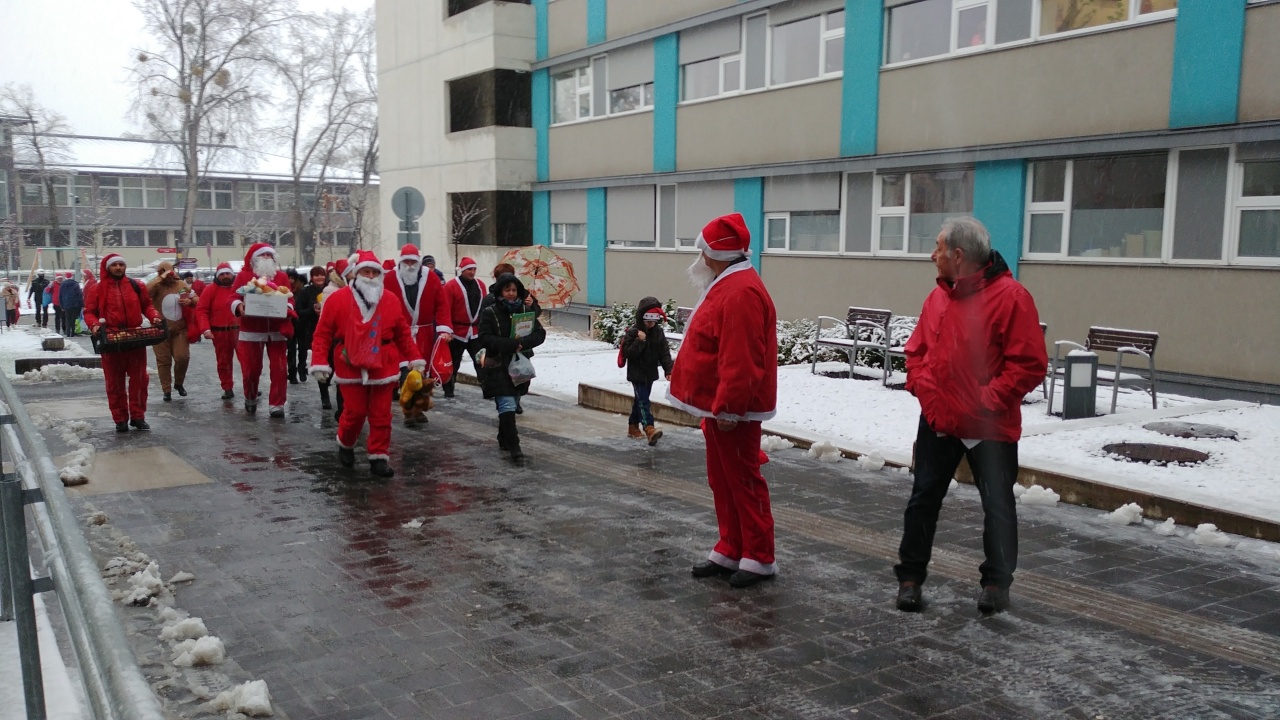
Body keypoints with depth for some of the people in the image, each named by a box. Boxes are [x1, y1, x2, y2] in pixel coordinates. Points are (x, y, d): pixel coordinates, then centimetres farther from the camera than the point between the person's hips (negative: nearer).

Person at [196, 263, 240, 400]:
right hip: (220, 332, 0)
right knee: (223, 361, 7)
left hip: (239, 330, 0)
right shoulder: (211, 290, 0)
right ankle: (228, 389, 17)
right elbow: (201, 310, -5)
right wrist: (205, 329, -17)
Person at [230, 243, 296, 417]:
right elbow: (233, 297, 0)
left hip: (276, 330, 1)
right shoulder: (243, 276, 5)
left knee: (278, 368, -1)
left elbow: (289, 298, 6)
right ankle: (250, 398, 30)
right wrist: (239, 306, -21)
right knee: (251, 368, 5)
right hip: (251, 330, -1)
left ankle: (277, 404, 5)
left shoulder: (281, 276, 9)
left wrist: (287, 308, -15)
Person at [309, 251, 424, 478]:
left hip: (383, 368, 2)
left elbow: (403, 335, 9)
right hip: (350, 368, -2)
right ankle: (345, 446, 30)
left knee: (381, 415, 3)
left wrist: (415, 359, 6)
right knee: (355, 412, 2)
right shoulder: (338, 300, -5)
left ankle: (379, 457, 12)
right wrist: (320, 363, -8)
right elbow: (323, 334, -3)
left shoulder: (391, 301, 3)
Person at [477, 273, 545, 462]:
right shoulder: (490, 313, -4)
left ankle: (504, 440, 31)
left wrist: (523, 342, -18)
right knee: (507, 406, -13)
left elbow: (540, 334, 1)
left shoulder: (525, 311, 7)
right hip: (498, 367, -4)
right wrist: (512, 344, -21)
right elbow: (485, 339, -14)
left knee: (508, 405, 14)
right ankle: (513, 446, -13)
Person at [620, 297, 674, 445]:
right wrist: (640, 341, -27)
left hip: (650, 373, 6)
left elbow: (664, 353, 2)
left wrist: (668, 370, -6)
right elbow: (628, 353, -18)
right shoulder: (632, 332, -13)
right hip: (637, 373, -6)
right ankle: (649, 429, -27)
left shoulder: (658, 333, 2)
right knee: (643, 401, -14)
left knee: (640, 400, 16)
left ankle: (633, 427, 30)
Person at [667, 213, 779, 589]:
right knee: (722, 481, 15)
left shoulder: (740, 292, -21)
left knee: (743, 481, -2)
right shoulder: (729, 285, 14)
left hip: (733, 411, -11)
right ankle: (730, 551, 25)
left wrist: (725, 407, -25)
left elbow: (740, 360, -27)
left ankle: (760, 558, 8)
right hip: (719, 405, 11)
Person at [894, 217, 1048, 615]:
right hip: (937, 422, 5)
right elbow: (916, 350, 14)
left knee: (998, 506, 9)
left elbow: (1030, 365, -16)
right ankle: (910, 575, 21)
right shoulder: (938, 296, 6)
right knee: (924, 499, 9)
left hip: (990, 428, -5)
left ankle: (996, 581, 26)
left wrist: (986, 402, -18)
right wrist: (922, 387, -3)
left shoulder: (1011, 297, -14)